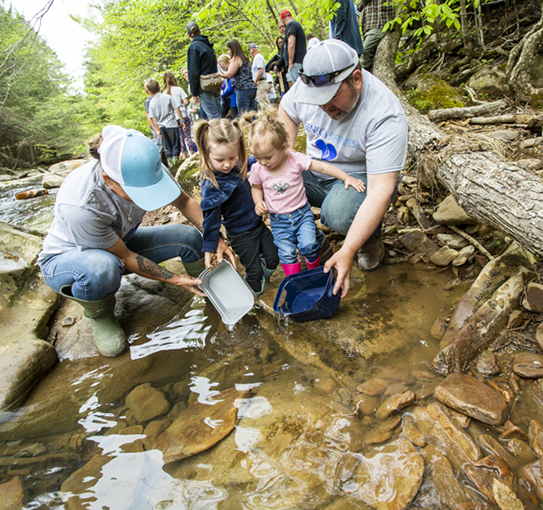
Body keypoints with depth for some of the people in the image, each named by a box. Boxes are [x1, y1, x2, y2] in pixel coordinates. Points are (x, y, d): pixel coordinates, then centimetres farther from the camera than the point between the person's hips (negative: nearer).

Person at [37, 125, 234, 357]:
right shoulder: (80, 206, -40)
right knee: (102, 268, -41)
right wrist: (174, 279, -22)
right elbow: (125, 257, -27)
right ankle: (99, 316, -7)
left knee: (189, 236, -14)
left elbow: (184, 202, -8)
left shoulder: (143, 170, -26)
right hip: (64, 259, -4)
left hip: (121, 241, 5)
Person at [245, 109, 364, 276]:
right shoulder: (257, 169, -8)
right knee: (286, 253, -8)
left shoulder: (295, 159, -16)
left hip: (302, 213, -1)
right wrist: (258, 202, -10)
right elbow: (256, 187, 11)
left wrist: (346, 177, -18)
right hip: (278, 220, 2)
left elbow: (322, 167, -13)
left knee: (308, 245, -16)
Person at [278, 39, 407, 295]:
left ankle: (372, 236, 0)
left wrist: (347, 251, -41)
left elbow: (381, 191, -35)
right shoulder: (306, 86, -15)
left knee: (339, 215, -38)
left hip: (361, 176, -5)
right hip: (315, 169, 5)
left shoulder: (386, 117, -30)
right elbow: (286, 113, 8)